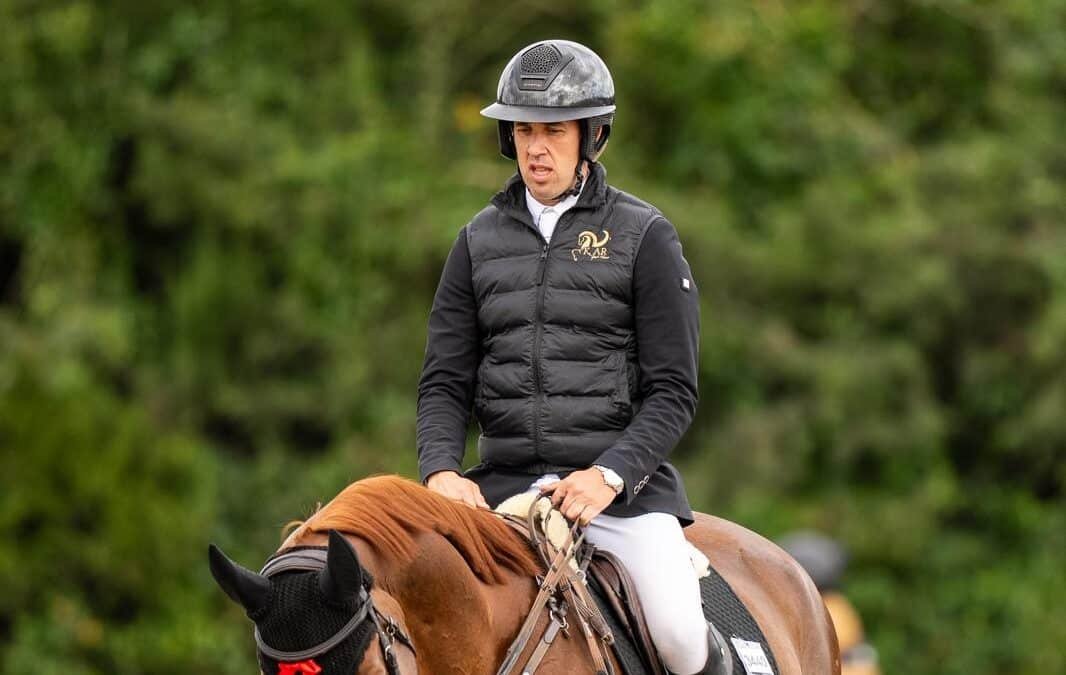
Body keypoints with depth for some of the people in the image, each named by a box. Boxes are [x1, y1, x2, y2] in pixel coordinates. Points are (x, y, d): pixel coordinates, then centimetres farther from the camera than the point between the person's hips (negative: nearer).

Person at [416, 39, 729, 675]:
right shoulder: (480, 242, 13)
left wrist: (609, 475, -16)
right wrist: (442, 470, -9)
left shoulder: (643, 236, 3)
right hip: (502, 488, 3)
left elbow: (673, 391, -1)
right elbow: (445, 382, 11)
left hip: (622, 482, -3)